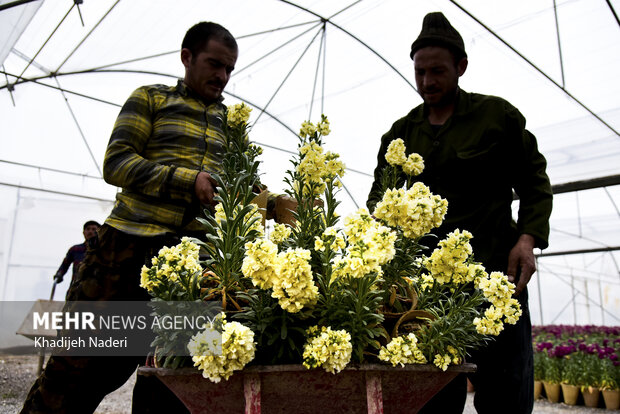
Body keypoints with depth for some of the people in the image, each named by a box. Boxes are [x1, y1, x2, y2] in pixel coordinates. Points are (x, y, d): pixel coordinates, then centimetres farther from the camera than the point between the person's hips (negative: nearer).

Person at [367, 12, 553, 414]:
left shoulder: (498, 115, 6)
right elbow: (380, 194, 11)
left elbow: (533, 179, 9)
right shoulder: (400, 133, 13)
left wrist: (529, 237, -7)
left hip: (494, 271, -2)